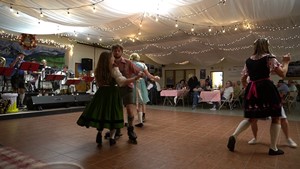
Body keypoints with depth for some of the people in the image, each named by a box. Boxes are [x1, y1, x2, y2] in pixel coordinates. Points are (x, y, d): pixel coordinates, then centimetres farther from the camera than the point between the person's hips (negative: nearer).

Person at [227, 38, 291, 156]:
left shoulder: (248, 60, 12)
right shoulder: (269, 57, -2)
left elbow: (243, 79, 16)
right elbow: (282, 74, -2)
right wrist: (286, 62, 14)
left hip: (251, 90, 5)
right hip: (266, 89, -5)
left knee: (250, 117, 15)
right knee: (276, 117, 10)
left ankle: (234, 136, -6)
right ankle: (273, 148, 13)